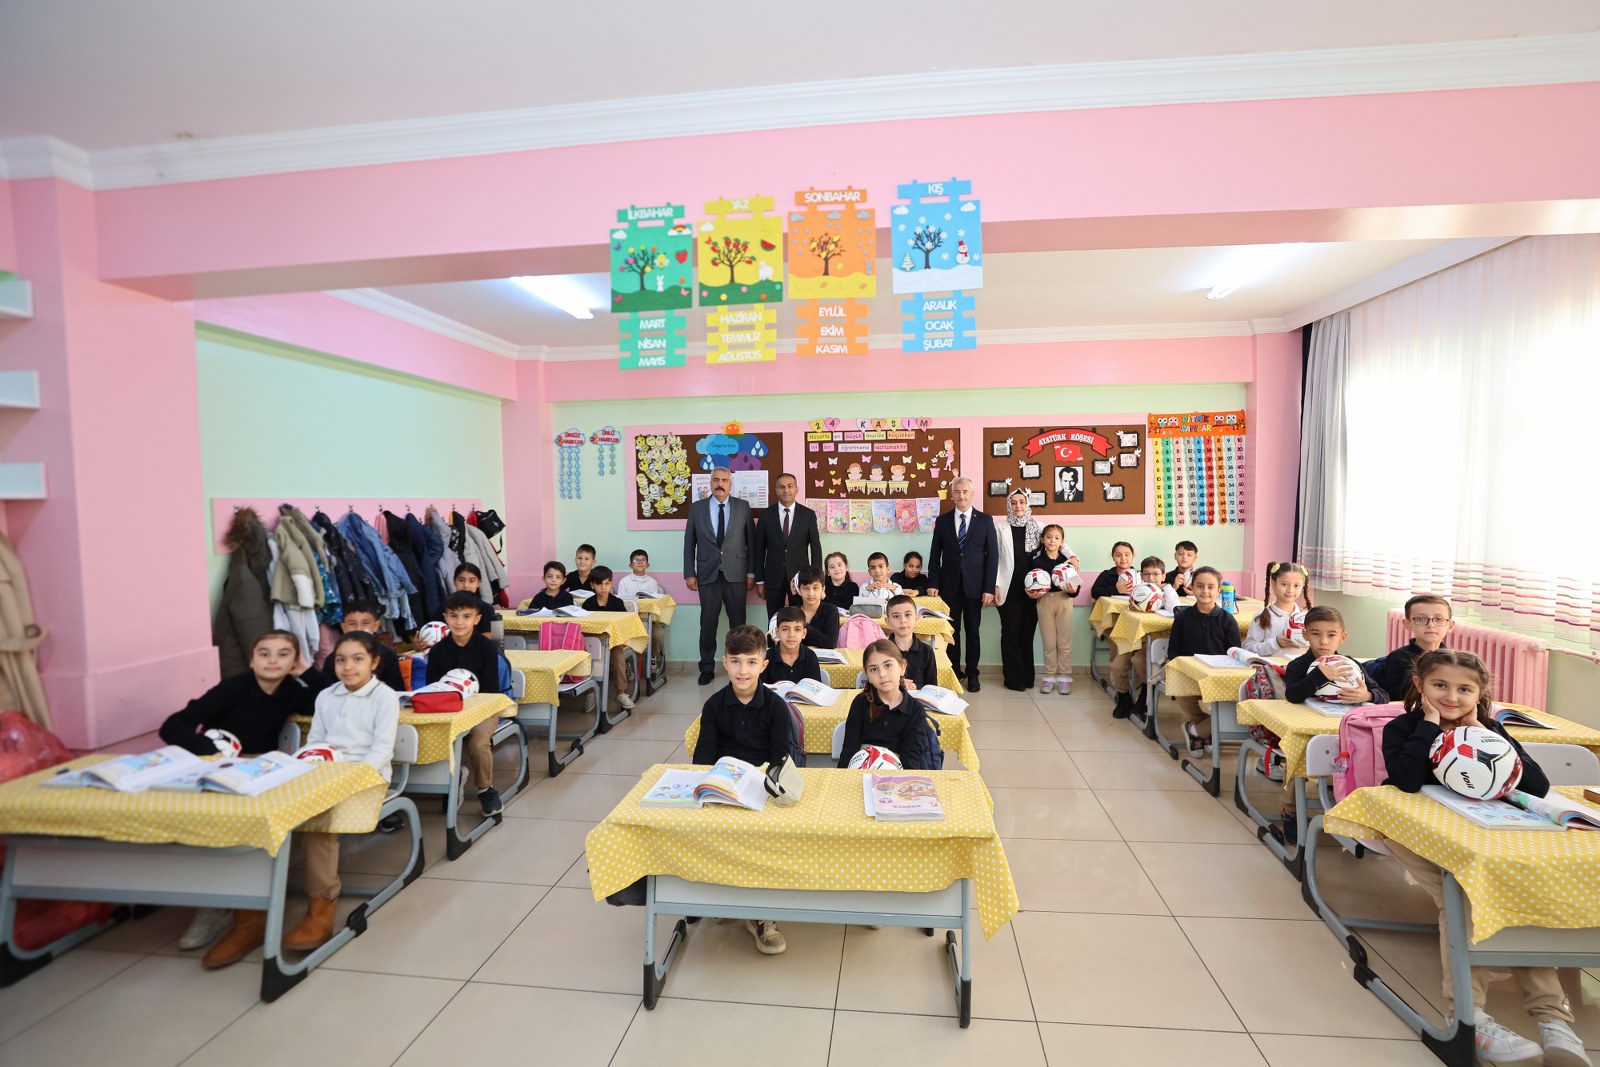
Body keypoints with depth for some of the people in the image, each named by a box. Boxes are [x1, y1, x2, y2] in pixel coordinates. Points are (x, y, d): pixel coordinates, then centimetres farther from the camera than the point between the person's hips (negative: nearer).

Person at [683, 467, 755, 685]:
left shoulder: (743, 506, 3)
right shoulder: (697, 508, 5)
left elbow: (751, 541, 4)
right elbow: (689, 543, 6)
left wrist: (751, 572, 1)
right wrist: (689, 574, 1)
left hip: (736, 575, 0)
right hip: (708, 574, 0)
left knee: (738, 623, 6)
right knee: (708, 623, 5)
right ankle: (706, 668, 18)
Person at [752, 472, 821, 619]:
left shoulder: (808, 514, 0)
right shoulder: (766, 514, 1)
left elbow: (816, 548, 3)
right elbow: (759, 549, 4)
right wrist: (759, 580, 2)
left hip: (800, 576, 0)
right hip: (773, 577, 1)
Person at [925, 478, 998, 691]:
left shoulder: (985, 520, 1)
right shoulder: (942, 521, 5)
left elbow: (992, 555, -1)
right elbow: (935, 555, 6)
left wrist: (989, 588, -7)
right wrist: (933, 584, -2)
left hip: (974, 585, -1)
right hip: (949, 585, 1)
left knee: (973, 631, 7)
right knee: (952, 631, 7)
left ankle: (972, 674, 20)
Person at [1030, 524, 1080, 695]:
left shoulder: (1068, 560, -2)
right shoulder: (1036, 560, -1)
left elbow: (1075, 584, -2)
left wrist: (1073, 590, -22)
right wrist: (1032, 594, -17)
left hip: (1063, 600, 0)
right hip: (1044, 601, 0)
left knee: (1064, 642, 5)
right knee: (1049, 642, 8)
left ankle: (1065, 677, 16)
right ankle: (1049, 677, 18)